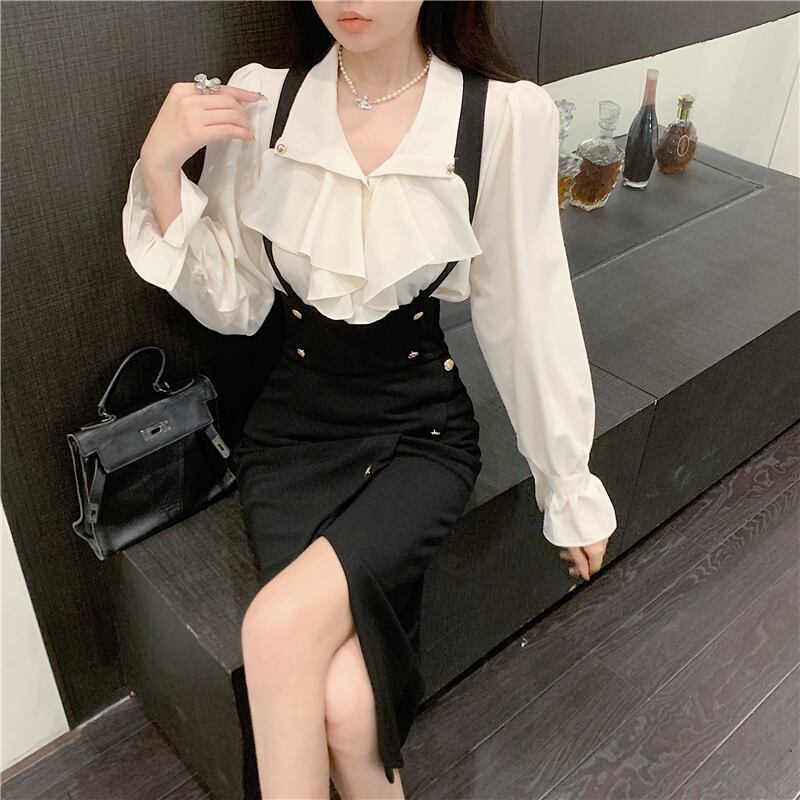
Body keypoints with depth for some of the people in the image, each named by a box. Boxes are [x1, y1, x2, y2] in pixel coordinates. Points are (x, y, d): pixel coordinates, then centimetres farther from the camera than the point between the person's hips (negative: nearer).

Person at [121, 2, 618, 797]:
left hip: (423, 427, -1)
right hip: (294, 423, 2)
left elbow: (528, 312, -3)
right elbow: (231, 305, 1)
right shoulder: (258, 103, -5)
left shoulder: (504, 116, -12)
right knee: (342, 703, -16)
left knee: (281, 626, -25)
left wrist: (569, 486, 4)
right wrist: (160, 167, -13)